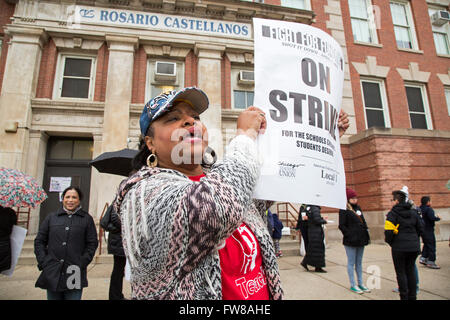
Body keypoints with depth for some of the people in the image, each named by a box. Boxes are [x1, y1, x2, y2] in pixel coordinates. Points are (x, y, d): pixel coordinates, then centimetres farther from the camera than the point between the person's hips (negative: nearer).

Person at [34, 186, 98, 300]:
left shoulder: (87, 219, 4)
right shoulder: (51, 217, 10)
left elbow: (92, 243, 2)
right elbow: (39, 241, 12)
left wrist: (82, 263, -8)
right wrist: (43, 262, 0)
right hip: (52, 274, 2)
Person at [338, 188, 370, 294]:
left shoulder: (358, 208, 13)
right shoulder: (344, 210, -10)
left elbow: (363, 222, 19)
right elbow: (341, 226, -13)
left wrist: (366, 235, 12)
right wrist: (350, 235, -17)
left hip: (361, 240, 7)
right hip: (350, 241, -7)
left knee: (359, 262, 16)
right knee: (351, 263, 3)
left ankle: (360, 283, 26)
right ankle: (353, 285, 12)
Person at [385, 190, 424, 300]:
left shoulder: (393, 213, -11)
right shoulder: (413, 212, 7)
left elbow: (389, 231, -18)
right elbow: (420, 229, 12)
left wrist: (389, 242, -1)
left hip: (399, 247, -6)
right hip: (414, 247, 6)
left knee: (401, 273, 5)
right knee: (410, 271, 16)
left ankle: (404, 297, 10)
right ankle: (412, 296, 23)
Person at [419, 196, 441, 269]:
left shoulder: (420, 209, 7)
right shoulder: (429, 209, -16)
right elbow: (432, 218, -28)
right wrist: (438, 218, -10)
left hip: (422, 230, 8)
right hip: (429, 230, -8)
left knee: (426, 244, 20)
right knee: (431, 246, 0)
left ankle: (423, 258, 18)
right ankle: (431, 262, 5)